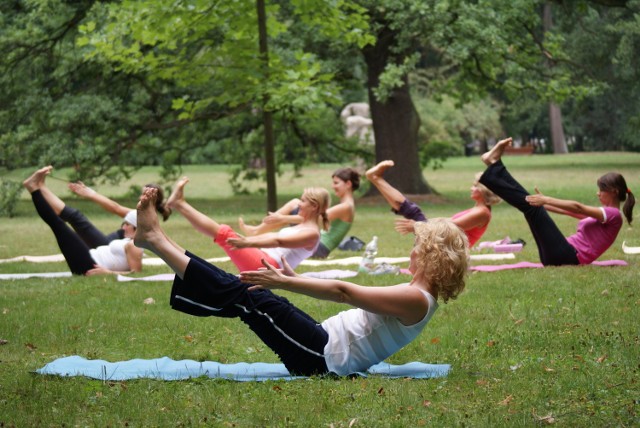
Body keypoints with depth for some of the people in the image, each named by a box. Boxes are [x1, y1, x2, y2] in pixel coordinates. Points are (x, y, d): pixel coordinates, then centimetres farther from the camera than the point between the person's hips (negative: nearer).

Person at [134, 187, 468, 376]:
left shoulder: (416, 299, -16)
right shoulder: (414, 294, 16)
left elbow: (344, 293, -19)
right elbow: (351, 295, 20)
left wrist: (283, 282, -19)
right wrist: (295, 280, 18)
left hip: (324, 357, -9)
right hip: (323, 344, 9)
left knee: (247, 295, -14)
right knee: (239, 295, 2)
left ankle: (156, 240, -12)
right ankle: (157, 241, 2)